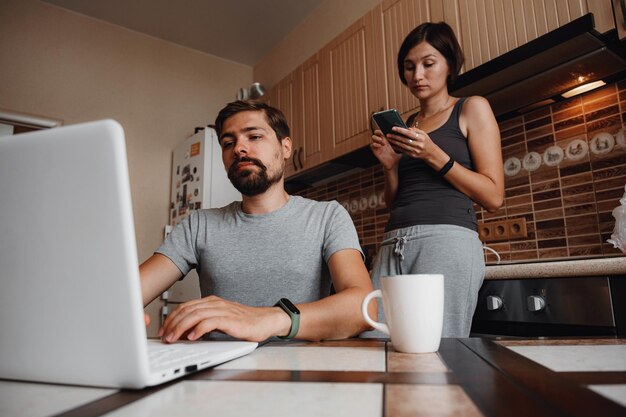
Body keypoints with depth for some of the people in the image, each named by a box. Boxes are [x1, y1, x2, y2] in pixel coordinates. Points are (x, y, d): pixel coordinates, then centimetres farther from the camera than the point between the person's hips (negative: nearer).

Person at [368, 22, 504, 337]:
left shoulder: (471, 109, 8)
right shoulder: (404, 125, 20)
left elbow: (494, 196, -1)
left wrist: (434, 156, -9)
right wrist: (390, 166, 2)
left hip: (447, 240, -4)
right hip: (394, 244, 5)